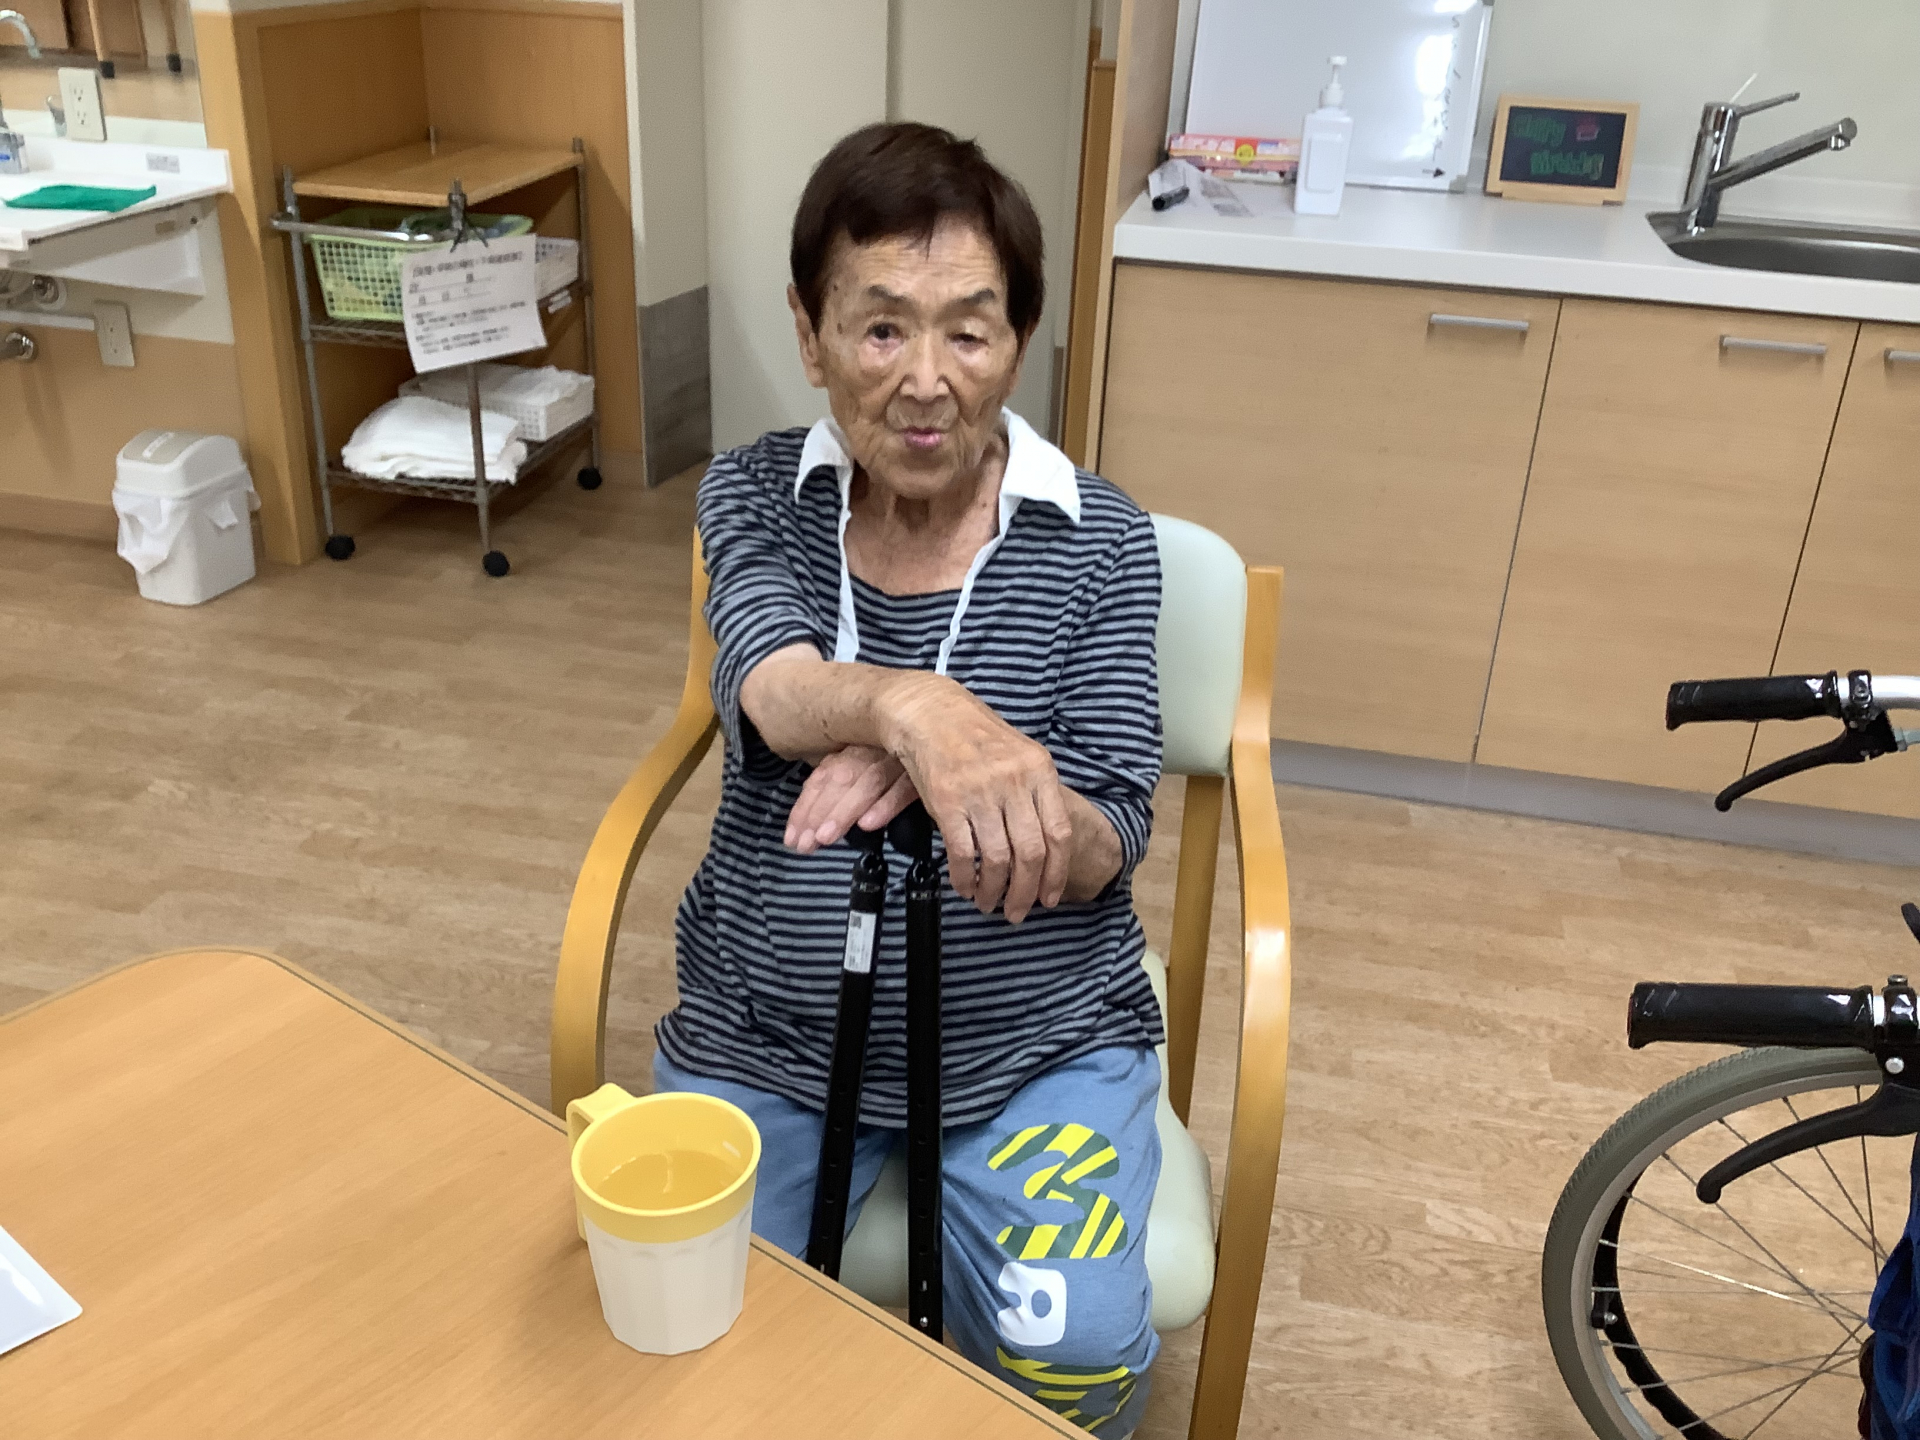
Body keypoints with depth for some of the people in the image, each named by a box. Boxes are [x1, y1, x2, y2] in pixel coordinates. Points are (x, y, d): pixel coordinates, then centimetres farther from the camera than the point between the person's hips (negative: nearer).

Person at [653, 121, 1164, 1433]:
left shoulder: (1098, 538, -6)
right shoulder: (753, 495, -2)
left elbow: (1106, 844, -11)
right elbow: (773, 689, -23)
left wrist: (928, 768, -33)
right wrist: (909, 704, -48)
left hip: (1037, 1037, -1)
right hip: (764, 1030, 2)